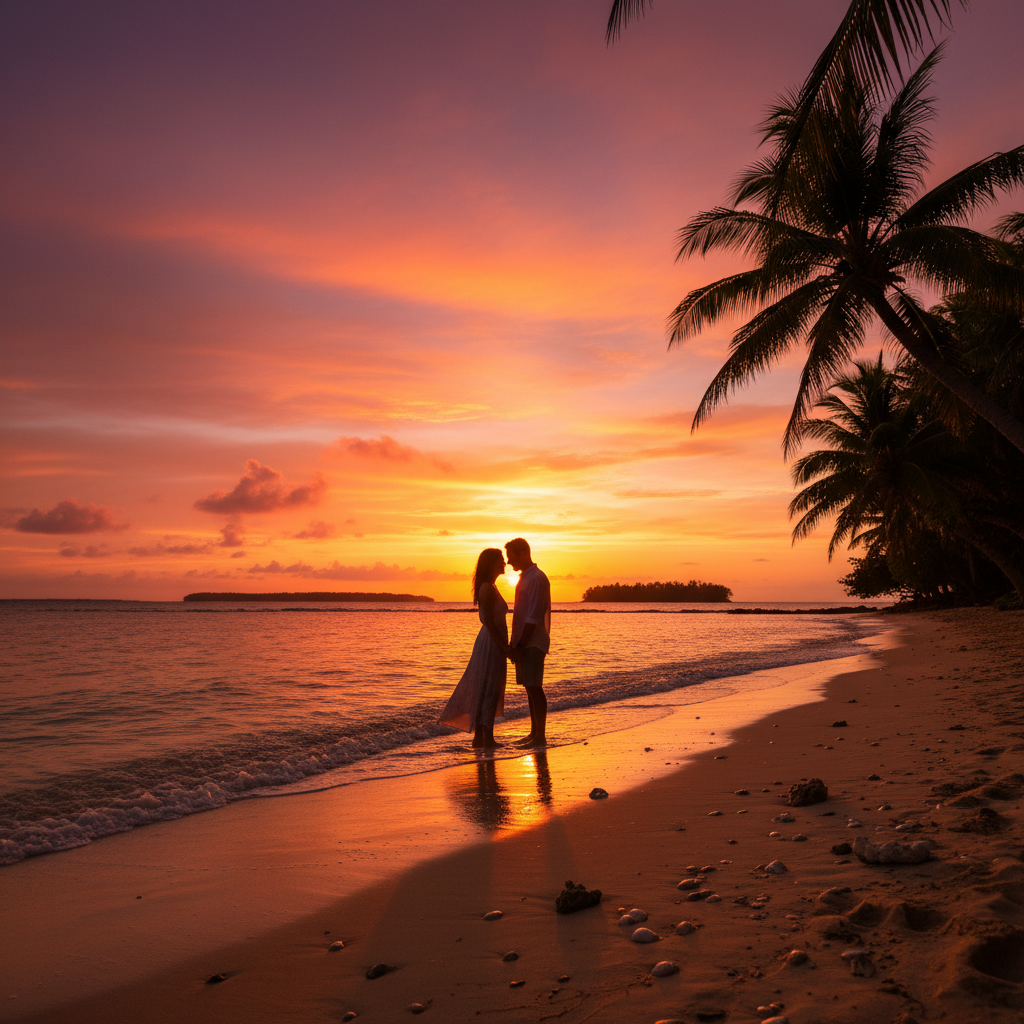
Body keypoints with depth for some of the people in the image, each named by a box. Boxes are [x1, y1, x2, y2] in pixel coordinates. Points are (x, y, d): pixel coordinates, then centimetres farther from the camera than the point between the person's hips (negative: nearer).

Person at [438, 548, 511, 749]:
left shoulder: (489, 588, 15)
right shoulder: (487, 588, -15)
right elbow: (489, 622, -20)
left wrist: (505, 647, 18)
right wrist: (505, 648, -19)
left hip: (490, 643, 10)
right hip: (491, 644, -10)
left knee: (483, 691, 12)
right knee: (489, 690, -5)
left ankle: (479, 737, 18)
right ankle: (487, 739, -1)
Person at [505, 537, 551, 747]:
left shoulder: (537, 578, -14)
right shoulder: (524, 578, 17)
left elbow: (533, 617, -19)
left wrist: (520, 646, -19)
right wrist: (515, 644, 16)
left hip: (533, 643, -9)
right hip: (523, 643, 9)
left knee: (535, 688, -6)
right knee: (529, 688, 13)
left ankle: (540, 736, -1)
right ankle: (534, 733, 20)